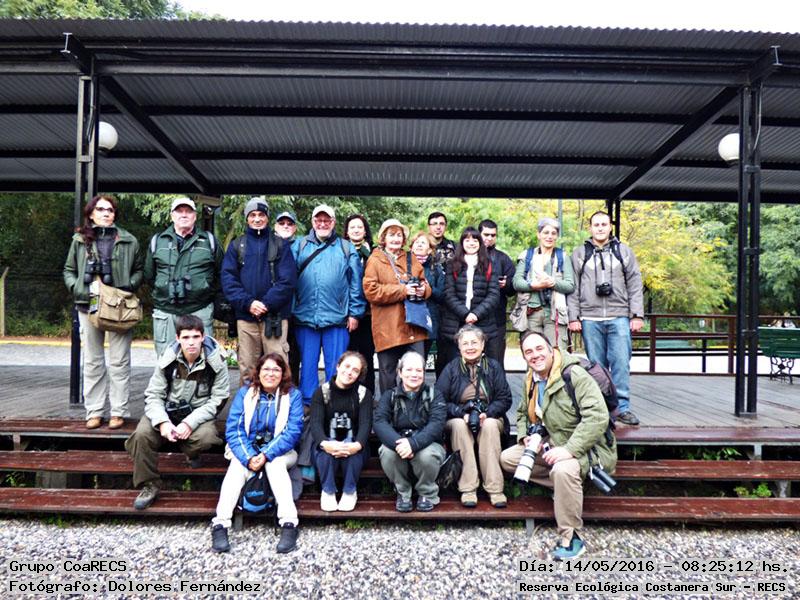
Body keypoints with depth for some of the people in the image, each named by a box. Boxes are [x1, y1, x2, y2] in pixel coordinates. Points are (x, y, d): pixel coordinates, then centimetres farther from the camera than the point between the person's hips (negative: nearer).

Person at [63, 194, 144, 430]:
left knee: (119, 361, 1)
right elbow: (69, 270, 15)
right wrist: (77, 288, -2)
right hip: (88, 306, 2)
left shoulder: (128, 241, 3)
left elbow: (139, 270, 9)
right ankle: (94, 411, 17)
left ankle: (118, 411, 9)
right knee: (92, 361, 9)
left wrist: (129, 286, -8)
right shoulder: (80, 240, 8)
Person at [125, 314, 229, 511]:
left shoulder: (216, 361, -13)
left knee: (206, 436, -33)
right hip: (167, 411, 2)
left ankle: (192, 452, 7)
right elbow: (153, 395, -6)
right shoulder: (168, 360, -8)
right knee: (142, 434, -25)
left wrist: (190, 423, -24)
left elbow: (218, 399, -11)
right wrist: (162, 422, -26)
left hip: (199, 414, -2)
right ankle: (149, 485, -4)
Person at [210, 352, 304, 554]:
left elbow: (292, 432, -12)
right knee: (238, 466, -28)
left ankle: (289, 524, -36)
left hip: (279, 452, -1)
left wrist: (266, 455, -24)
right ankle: (220, 524, -34)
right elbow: (233, 430, -8)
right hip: (247, 451, 1)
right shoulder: (245, 393, 0)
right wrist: (249, 458, -23)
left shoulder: (293, 395, -4)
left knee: (275, 464, -31)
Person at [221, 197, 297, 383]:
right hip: (245, 315, 2)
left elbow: (288, 280, -3)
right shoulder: (236, 245, 12)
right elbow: (228, 278, 2)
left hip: (275, 315, -2)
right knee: (246, 367, 6)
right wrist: (248, 303, -12)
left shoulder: (280, 245, 6)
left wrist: (266, 303, -13)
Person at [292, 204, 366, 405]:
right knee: (308, 365, 9)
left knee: (335, 367, 4)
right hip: (305, 317, 1)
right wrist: (289, 310, 0)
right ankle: (308, 404, 20)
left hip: (337, 318, -1)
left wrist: (355, 313, 0)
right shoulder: (299, 246, 11)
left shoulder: (347, 248, 9)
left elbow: (356, 283, 6)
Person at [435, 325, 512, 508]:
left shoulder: (493, 366, 5)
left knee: (490, 425, -33)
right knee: (459, 425, -33)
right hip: (458, 419, 0)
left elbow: (505, 399, 0)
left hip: (489, 418, 0)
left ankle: (495, 488, -29)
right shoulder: (451, 368, 3)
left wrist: (486, 413, -18)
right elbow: (439, 400, -5)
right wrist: (462, 413, -20)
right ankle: (468, 489, -32)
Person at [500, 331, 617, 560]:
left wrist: (569, 449, -33)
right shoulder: (532, 380, 6)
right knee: (507, 458, -1)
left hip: (587, 446, -8)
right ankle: (565, 487, 1)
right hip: (554, 443, 9)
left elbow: (597, 417, -29)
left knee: (563, 470, -38)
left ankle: (571, 537, -18)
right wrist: (525, 436, -1)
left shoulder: (575, 375, -20)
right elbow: (523, 413, 20)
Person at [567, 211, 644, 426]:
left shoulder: (624, 251, 11)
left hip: (619, 317, 0)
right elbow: (573, 288, 7)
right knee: (596, 365, 4)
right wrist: (573, 317, 0)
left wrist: (637, 315, 2)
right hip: (590, 318, 0)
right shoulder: (579, 254, 10)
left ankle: (622, 407, 5)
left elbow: (635, 285, 9)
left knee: (621, 363, -4)